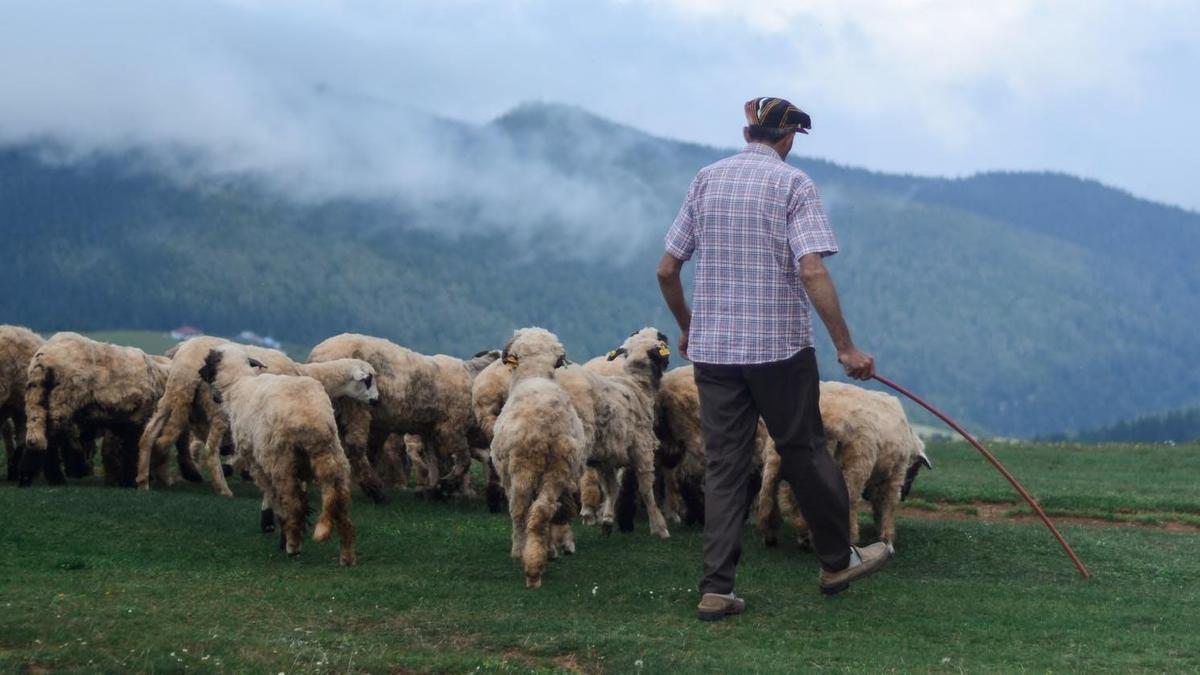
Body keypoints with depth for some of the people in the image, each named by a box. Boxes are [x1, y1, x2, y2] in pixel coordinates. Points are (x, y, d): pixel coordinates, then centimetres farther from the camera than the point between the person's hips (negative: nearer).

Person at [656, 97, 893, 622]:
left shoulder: (706, 180, 8)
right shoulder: (792, 183, -6)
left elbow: (666, 270, 8)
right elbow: (812, 271, -17)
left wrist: (687, 327, 23)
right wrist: (846, 347, -14)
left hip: (712, 347, 4)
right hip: (780, 344, -4)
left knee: (724, 465, 6)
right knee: (803, 452, 10)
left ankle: (716, 588, 3)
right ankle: (837, 561, 26)